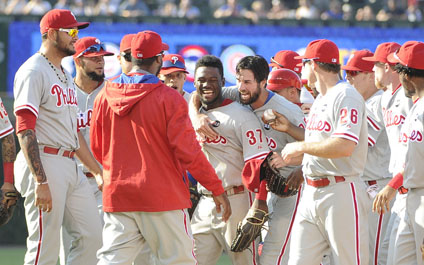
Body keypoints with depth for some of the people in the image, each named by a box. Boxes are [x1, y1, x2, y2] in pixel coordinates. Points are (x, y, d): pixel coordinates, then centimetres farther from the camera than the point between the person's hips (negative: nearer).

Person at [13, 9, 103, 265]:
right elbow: (25, 131, -18)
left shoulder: (65, 76, 20)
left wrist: (98, 171, 24)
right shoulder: (33, 71, -10)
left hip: (71, 166, 9)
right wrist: (41, 182, -25)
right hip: (44, 164, -9)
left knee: (92, 237, 6)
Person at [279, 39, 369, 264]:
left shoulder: (346, 96, -11)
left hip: (341, 192, -9)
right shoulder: (319, 100, 20)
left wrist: (300, 147, -15)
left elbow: (344, 146, -23)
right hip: (311, 194, 9)